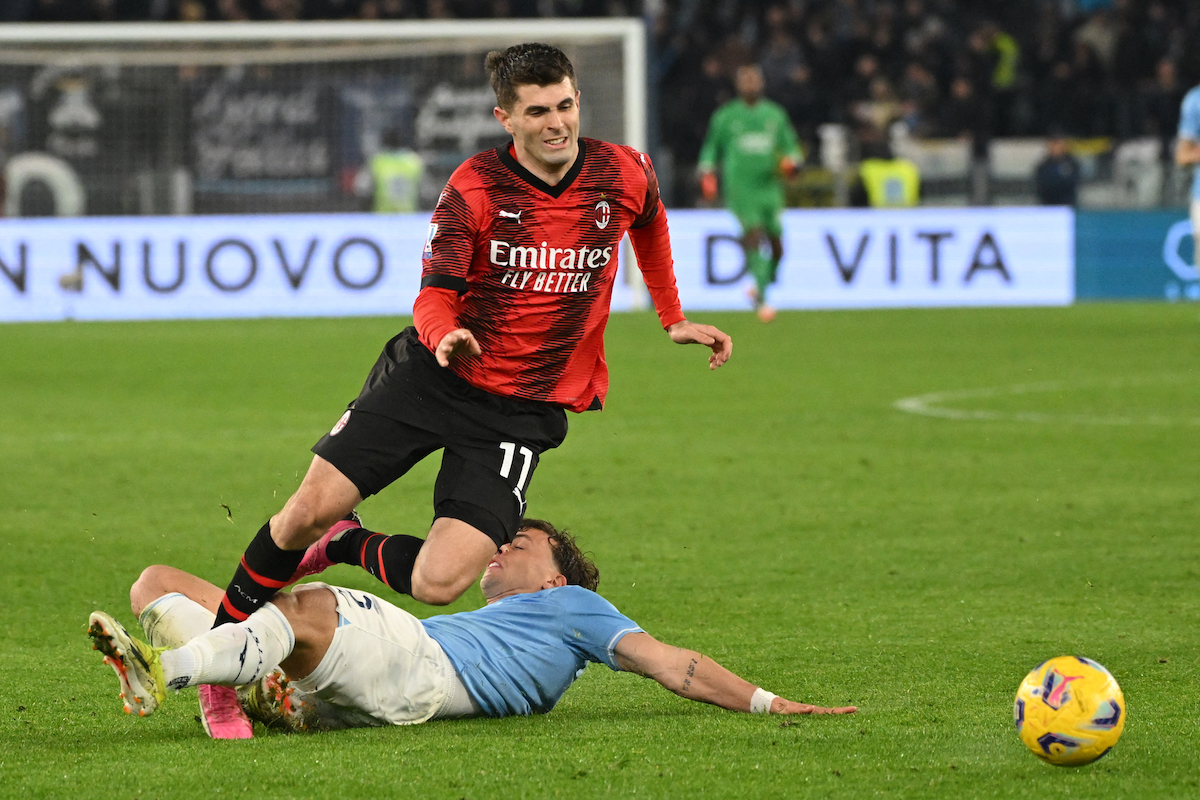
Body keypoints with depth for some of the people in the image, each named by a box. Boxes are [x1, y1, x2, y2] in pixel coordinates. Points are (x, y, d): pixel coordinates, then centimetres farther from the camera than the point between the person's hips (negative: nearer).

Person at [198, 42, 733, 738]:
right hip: (432, 376, -1)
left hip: (522, 412, 1)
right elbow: (436, 295, -9)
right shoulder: (475, 187, -10)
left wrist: (674, 318, 24)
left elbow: (650, 225, 20)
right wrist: (444, 333, -32)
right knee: (311, 509, -12)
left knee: (438, 585, -16)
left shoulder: (625, 175, -4)